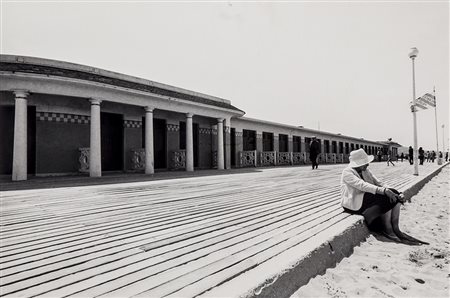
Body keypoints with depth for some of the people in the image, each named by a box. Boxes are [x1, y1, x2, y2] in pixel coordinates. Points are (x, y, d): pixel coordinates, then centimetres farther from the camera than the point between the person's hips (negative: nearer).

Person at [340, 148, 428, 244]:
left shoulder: (366, 171, 10)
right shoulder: (347, 172, -16)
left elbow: (378, 182, 4)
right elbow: (363, 185, -29)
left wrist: (397, 193, -9)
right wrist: (383, 191, -37)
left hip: (366, 197, 8)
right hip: (353, 203, -8)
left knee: (395, 197, -10)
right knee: (386, 198, -23)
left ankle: (395, 229, -13)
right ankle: (388, 230, -13)